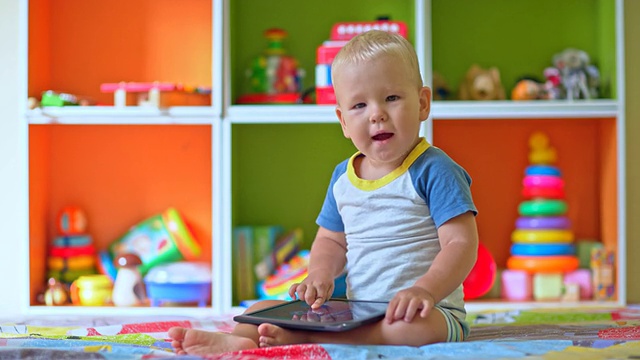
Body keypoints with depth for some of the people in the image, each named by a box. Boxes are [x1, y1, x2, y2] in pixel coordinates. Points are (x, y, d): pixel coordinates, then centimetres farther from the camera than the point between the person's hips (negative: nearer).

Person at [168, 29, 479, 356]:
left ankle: (298, 336, -40)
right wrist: (321, 274, -2)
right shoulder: (343, 178, 12)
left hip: (432, 311, -6)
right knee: (266, 308, -4)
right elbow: (332, 240, 21)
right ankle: (237, 341, -36)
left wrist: (425, 290, -32)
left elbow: (461, 243, -16)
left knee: (417, 327, -41)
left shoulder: (433, 171, -8)